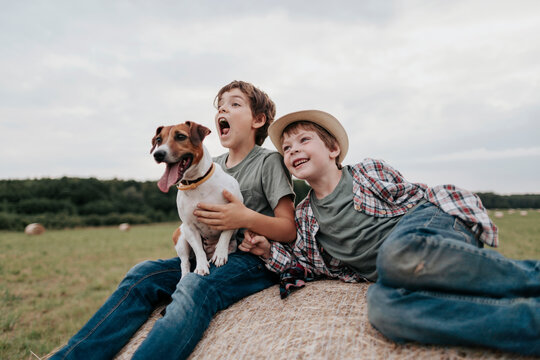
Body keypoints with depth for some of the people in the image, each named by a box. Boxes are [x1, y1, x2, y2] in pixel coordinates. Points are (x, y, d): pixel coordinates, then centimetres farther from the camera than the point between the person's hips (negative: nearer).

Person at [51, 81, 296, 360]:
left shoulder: (269, 162, -3)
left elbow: (291, 230, -8)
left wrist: (247, 218, -22)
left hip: (254, 260, -6)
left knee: (195, 286, -35)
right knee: (143, 274, -15)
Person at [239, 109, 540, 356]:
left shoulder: (370, 171, 8)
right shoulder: (306, 216, 18)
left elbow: (417, 198, 10)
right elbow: (310, 267, 22)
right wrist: (269, 250, 8)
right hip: (386, 272, 3)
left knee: (396, 252, -41)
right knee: (382, 304, -36)